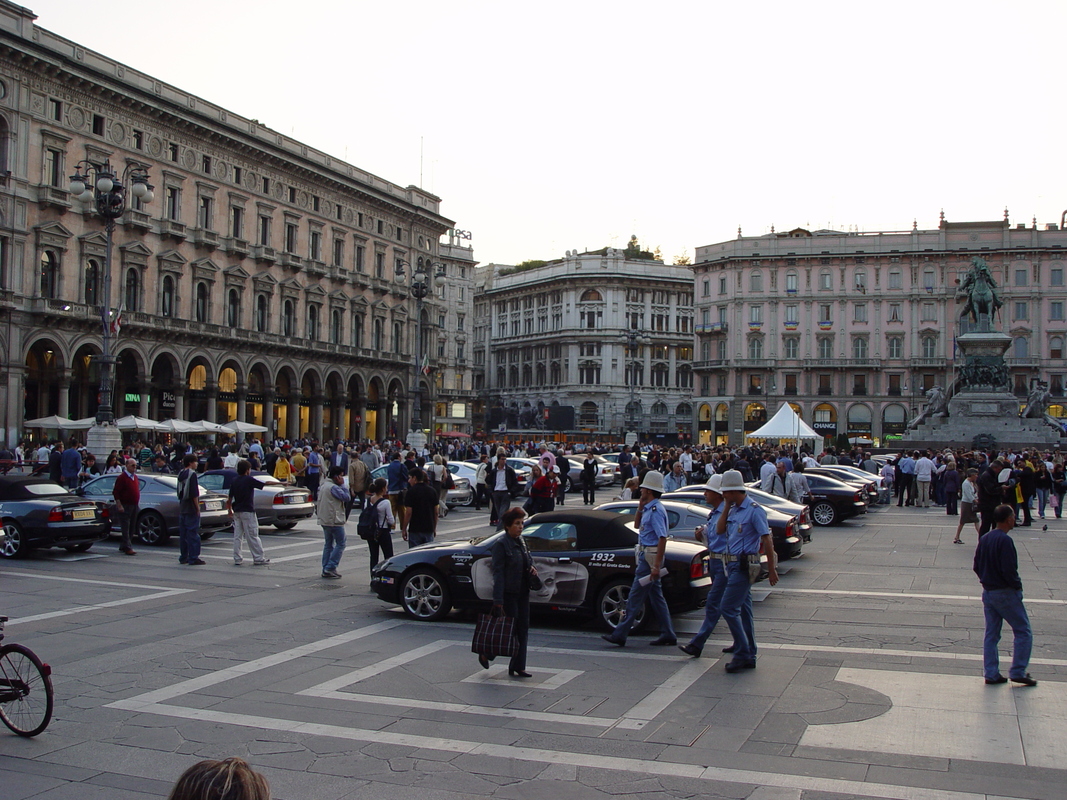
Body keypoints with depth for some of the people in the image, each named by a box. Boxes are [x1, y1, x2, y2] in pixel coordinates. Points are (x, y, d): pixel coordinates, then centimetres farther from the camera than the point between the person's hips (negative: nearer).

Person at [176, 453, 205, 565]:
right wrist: (197, 507, -14)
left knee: (183, 533, 11)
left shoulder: (181, 474, 13)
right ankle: (193, 558, -6)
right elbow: (194, 493, -17)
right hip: (191, 508, -9)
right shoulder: (192, 474, -13)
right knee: (193, 533, -6)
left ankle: (183, 557, 15)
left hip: (182, 508, 9)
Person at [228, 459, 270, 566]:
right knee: (252, 536, -2)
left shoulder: (234, 481, 6)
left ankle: (237, 559, 9)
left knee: (237, 536, 9)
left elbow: (230, 499, 8)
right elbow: (265, 484, -8)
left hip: (237, 511, 6)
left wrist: (230, 510, 21)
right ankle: (258, 558, 2)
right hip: (248, 511, -6)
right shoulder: (249, 480, -10)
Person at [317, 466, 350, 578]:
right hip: (335, 521, -10)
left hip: (324, 520, 10)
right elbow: (347, 498, -17)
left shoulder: (324, 487, 15)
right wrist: (342, 485, -9)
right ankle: (330, 568, -8)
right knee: (340, 544, -2)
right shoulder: (334, 488, -15)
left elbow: (318, 504, 19)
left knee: (328, 544, 14)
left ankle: (325, 569, 11)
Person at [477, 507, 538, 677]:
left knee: (523, 630, 7)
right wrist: (498, 600, -20)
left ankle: (518, 668, 14)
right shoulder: (501, 544, -14)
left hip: (523, 593, 8)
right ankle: (486, 653, 21)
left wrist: (532, 568, 2)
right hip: (508, 594, -8)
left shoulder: (521, 541, 10)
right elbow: (498, 573, -16)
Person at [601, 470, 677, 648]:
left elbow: (662, 538, -23)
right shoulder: (649, 508, 13)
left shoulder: (656, 510, -17)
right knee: (656, 596, 12)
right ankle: (668, 635, 17)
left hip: (650, 557, -10)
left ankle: (620, 634, -2)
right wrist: (640, 507, 10)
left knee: (636, 596, -5)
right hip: (646, 555, 10)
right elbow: (637, 524, 28)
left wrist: (656, 565, -26)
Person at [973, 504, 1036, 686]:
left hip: (988, 592, 8)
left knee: (991, 634, 10)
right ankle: (1018, 671, 2)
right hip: (1006, 593, -8)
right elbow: (1009, 570, -22)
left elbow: (976, 566, 11)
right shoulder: (1005, 540, -19)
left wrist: (986, 581, 16)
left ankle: (991, 673, 12)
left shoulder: (984, 539, 7)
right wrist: (1017, 585, -7)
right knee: (1023, 632, 4)